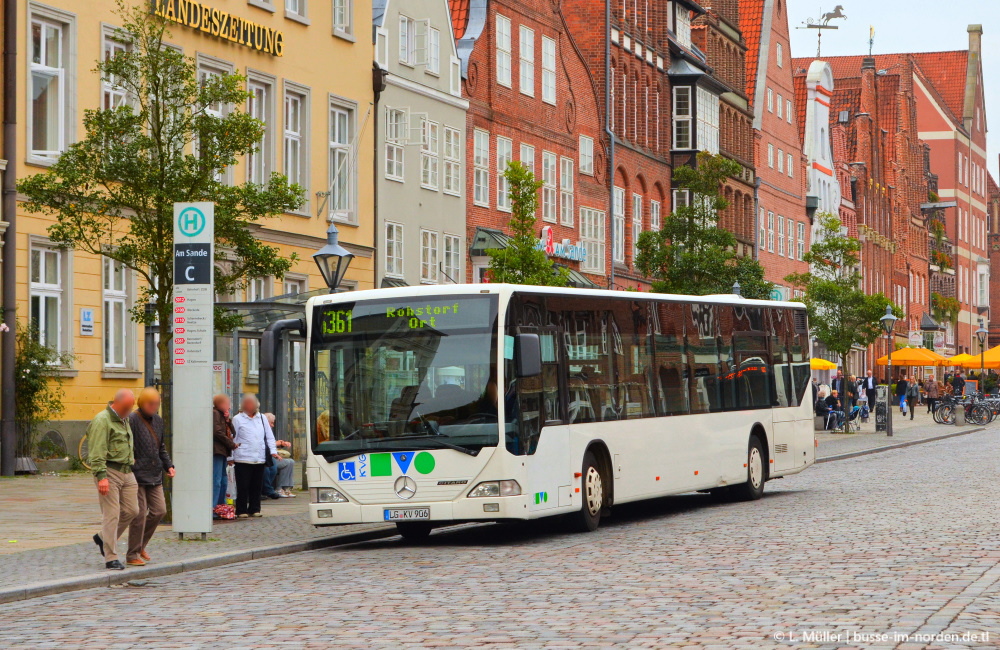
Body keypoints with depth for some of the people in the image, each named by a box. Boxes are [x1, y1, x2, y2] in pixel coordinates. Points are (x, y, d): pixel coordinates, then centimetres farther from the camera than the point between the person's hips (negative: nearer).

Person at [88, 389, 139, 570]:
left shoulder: (124, 420, 18)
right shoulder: (102, 420, -11)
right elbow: (97, 453, -18)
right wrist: (101, 477, -24)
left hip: (126, 472, 9)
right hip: (109, 471, -9)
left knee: (131, 510, 6)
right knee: (111, 514, -8)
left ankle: (103, 538, 27)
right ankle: (111, 558, -5)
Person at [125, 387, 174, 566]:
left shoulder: (158, 421, 14)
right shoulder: (132, 420, -12)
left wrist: (168, 465, 13)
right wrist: (129, 468, -19)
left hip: (155, 476, 8)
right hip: (137, 475, -8)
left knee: (159, 510, 5)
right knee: (139, 515, -5)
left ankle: (140, 545, 24)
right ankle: (132, 555, 5)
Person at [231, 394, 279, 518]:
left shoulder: (262, 418, 16)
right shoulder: (238, 419, 3)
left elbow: (269, 436, 19)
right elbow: (232, 439, 3)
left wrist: (273, 451, 6)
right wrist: (231, 457, -1)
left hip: (259, 459, 4)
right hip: (243, 459, -4)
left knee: (257, 486, 7)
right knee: (243, 487, -4)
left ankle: (254, 509, 16)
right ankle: (241, 511, 2)